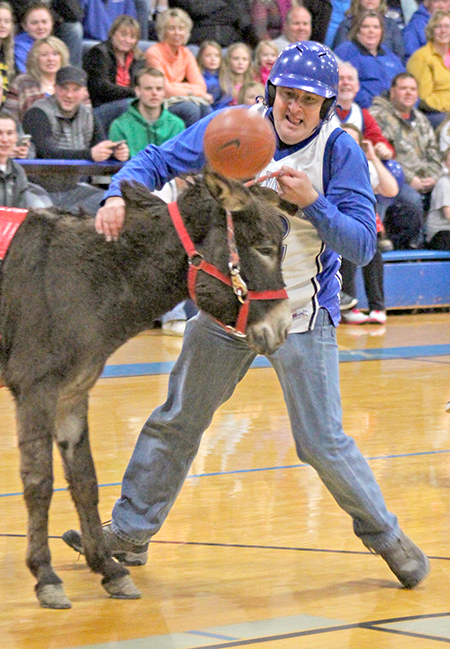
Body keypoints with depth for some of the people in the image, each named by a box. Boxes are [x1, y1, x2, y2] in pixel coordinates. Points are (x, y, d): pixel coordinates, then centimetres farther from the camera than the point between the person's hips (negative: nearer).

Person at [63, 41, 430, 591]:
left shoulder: (340, 153, -13)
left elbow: (361, 245, -15)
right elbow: (158, 161, -7)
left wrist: (310, 202, -29)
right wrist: (121, 195, -27)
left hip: (300, 314, -3)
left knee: (322, 443, -6)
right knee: (176, 421, 11)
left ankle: (385, 535, 13)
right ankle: (131, 531, 24)